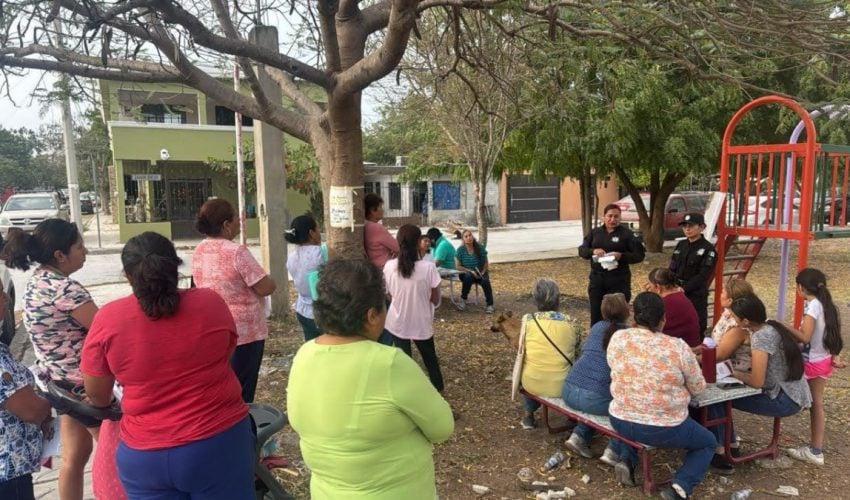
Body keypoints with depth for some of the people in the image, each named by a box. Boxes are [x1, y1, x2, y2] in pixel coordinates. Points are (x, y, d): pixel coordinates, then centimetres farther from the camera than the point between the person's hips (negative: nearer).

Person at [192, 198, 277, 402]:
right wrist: (270, 281, 0)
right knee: (242, 392, 6)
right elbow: (265, 288, -20)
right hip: (243, 332, -7)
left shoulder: (199, 251, 3)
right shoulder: (237, 251, -22)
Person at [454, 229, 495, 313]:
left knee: (485, 281, -31)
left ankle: (490, 305, -25)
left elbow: (486, 263, 5)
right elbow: (457, 266, -9)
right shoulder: (460, 250, -8)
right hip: (466, 273, -1)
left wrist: (483, 272, -13)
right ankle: (463, 300, -20)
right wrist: (470, 271, -18)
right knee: (468, 276, -37)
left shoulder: (480, 248, -3)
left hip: (480, 273, 1)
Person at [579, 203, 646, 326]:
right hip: (597, 278, 3)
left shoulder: (626, 233, -2)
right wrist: (593, 251, -15)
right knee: (596, 313, 8)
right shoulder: (595, 232, 8)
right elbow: (581, 250, 6)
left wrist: (621, 256, -19)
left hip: (619, 280, -3)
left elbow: (640, 255, -3)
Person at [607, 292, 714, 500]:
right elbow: (698, 388, -4)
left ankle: (627, 461, 16)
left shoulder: (617, 338, -9)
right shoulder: (678, 347, -18)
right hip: (664, 430, -3)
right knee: (708, 442, 25)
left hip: (619, 422, 4)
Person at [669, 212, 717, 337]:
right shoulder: (680, 245, 10)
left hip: (696, 295, -5)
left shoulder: (708, 249, -7)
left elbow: (703, 275, -14)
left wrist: (684, 289, -22)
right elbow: (672, 269, 8)